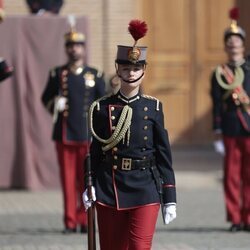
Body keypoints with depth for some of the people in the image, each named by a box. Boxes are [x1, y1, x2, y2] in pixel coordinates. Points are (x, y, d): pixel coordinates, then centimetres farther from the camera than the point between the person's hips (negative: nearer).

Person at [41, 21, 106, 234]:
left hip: (88, 136, 0)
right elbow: (46, 98, 15)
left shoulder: (95, 75, 6)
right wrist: (54, 106, -7)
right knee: (68, 179, 0)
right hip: (64, 135, 0)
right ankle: (70, 222, 4)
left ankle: (85, 220, 8)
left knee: (86, 180, 1)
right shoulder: (57, 74, 7)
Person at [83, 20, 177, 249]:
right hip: (110, 191, 1)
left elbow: (164, 155, 3)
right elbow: (95, 152, 5)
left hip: (145, 190, -1)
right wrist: (90, 189, -3)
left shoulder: (153, 108, 2)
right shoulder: (103, 108, 1)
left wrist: (170, 199, 1)